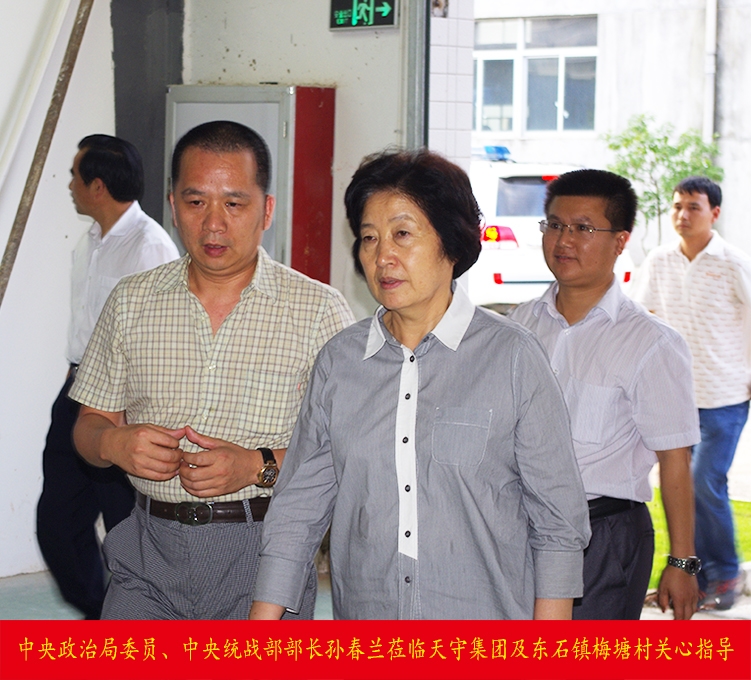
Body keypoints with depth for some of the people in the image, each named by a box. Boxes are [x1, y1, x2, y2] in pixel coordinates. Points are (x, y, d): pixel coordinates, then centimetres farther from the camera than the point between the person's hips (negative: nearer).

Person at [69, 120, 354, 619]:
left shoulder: (318, 310, -1)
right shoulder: (131, 303, 10)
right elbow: (91, 423, 15)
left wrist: (260, 466, -18)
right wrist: (113, 442, -8)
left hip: (265, 552, -2)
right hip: (149, 558, 3)